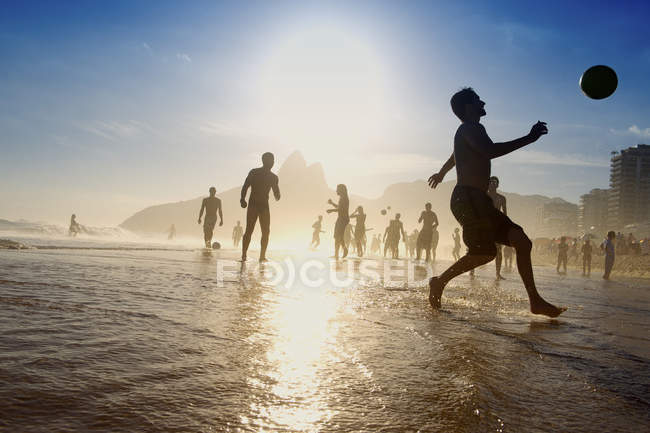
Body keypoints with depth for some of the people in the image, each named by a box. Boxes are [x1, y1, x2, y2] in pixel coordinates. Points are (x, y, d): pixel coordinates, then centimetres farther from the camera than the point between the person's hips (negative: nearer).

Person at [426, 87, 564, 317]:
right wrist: (529, 138, -19)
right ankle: (440, 281, 0)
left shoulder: (471, 131, 27)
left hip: (478, 201, 10)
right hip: (467, 197, -10)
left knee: (522, 242, 1)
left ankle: (536, 301, 0)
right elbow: (490, 151, -25)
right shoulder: (470, 128, -5)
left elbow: (454, 157, 47)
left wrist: (441, 173, 65)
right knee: (484, 252, -17)